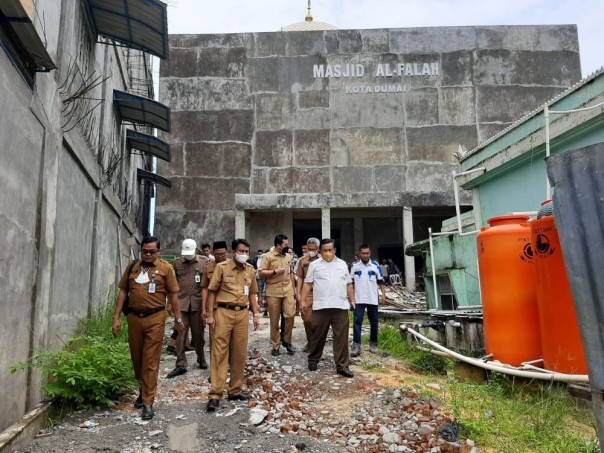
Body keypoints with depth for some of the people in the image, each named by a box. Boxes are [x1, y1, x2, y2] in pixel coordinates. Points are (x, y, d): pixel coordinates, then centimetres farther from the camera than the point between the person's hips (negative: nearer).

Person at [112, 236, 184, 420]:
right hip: (134, 317, 4)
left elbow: (173, 294, 1)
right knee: (136, 358, 16)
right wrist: (116, 318, 4)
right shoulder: (132, 267, 9)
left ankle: (148, 403, 5)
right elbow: (123, 292, 9)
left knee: (151, 361, -2)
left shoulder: (165, 268, -1)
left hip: (155, 318, -4)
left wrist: (178, 319, 1)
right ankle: (145, 389, 39)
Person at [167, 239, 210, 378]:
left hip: (198, 303, -1)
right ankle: (181, 365, 10)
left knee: (198, 333, 10)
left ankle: (201, 359, 29)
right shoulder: (177, 263, 4)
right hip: (181, 303, 1)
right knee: (180, 333, 1)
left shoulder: (204, 262, 0)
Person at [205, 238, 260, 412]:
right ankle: (215, 394, 2)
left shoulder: (250, 270, 9)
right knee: (219, 353, -3)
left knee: (240, 354, 9)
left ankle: (235, 391, 22)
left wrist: (255, 314, 11)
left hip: (242, 314, 4)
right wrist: (210, 315, -8)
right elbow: (212, 292, -3)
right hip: (223, 312, -4)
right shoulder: (221, 267, -4)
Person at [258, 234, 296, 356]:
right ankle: (276, 345, 16)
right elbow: (261, 273, -7)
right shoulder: (268, 256, -4)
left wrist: (292, 288, 14)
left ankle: (287, 341, 11)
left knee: (290, 315, -8)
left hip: (288, 291, 3)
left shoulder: (289, 256, 11)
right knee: (274, 320, 4)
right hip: (273, 292, -3)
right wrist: (275, 271, -17)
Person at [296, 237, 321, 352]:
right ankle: (309, 342, 27)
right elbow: (300, 278, 7)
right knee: (307, 320, 6)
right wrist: (298, 294, 2)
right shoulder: (302, 260, 3)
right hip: (306, 294, 2)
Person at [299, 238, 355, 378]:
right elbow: (308, 284, 4)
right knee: (318, 335, 8)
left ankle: (342, 366, 7)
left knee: (341, 337, 1)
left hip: (341, 306, 2)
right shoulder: (314, 265, 5)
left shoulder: (343, 264, 12)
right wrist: (302, 300, -2)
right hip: (321, 306, -1)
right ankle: (313, 360, 27)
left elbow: (348, 284, 15)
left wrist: (352, 301, 10)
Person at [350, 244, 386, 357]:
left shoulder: (375, 265, 0)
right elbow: (350, 282, 7)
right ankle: (356, 345, -9)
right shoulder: (354, 265, 1)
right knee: (357, 321, -8)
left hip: (372, 299, 1)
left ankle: (373, 343, 23)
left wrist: (383, 294, -3)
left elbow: (380, 281, 5)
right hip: (359, 299, -1)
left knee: (374, 322, 10)